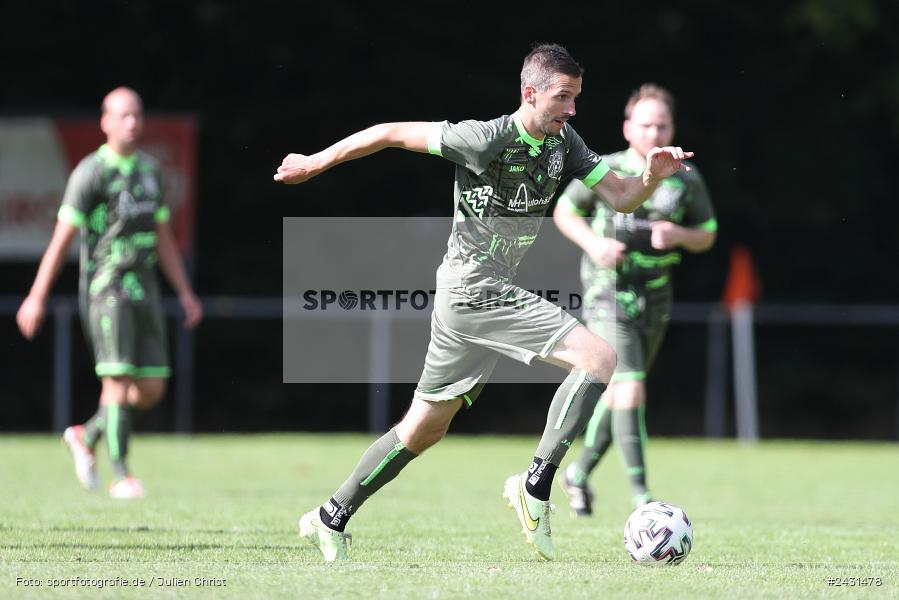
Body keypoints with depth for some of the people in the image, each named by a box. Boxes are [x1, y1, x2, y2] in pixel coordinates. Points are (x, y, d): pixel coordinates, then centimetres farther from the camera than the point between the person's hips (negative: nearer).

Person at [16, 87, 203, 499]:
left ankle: (87, 437, 24)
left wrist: (185, 293, 16)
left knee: (151, 389, 3)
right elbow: (62, 237, -7)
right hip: (106, 288, -6)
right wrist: (37, 297, -9)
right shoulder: (91, 172, -6)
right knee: (119, 382, -12)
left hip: (143, 288, 6)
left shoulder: (150, 170, 14)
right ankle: (120, 477, -5)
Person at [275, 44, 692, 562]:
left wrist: (652, 176, -13)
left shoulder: (563, 141, 8)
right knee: (601, 358, -19)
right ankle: (536, 485, -18)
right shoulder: (487, 139, -16)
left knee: (426, 427, 17)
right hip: (475, 291, -9)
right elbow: (394, 133, -10)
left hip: (492, 295, 9)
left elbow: (620, 197, 9)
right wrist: (315, 164, -2)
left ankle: (331, 519, 27)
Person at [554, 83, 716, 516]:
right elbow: (564, 210, 6)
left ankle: (579, 473, 37)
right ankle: (640, 494, -18)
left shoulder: (687, 180, -1)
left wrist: (679, 235, -13)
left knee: (619, 392, 15)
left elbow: (707, 236, 10)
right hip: (608, 296, -4)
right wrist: (593, 242, -13)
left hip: (655, 300, 4)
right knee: (631, 389, -18)